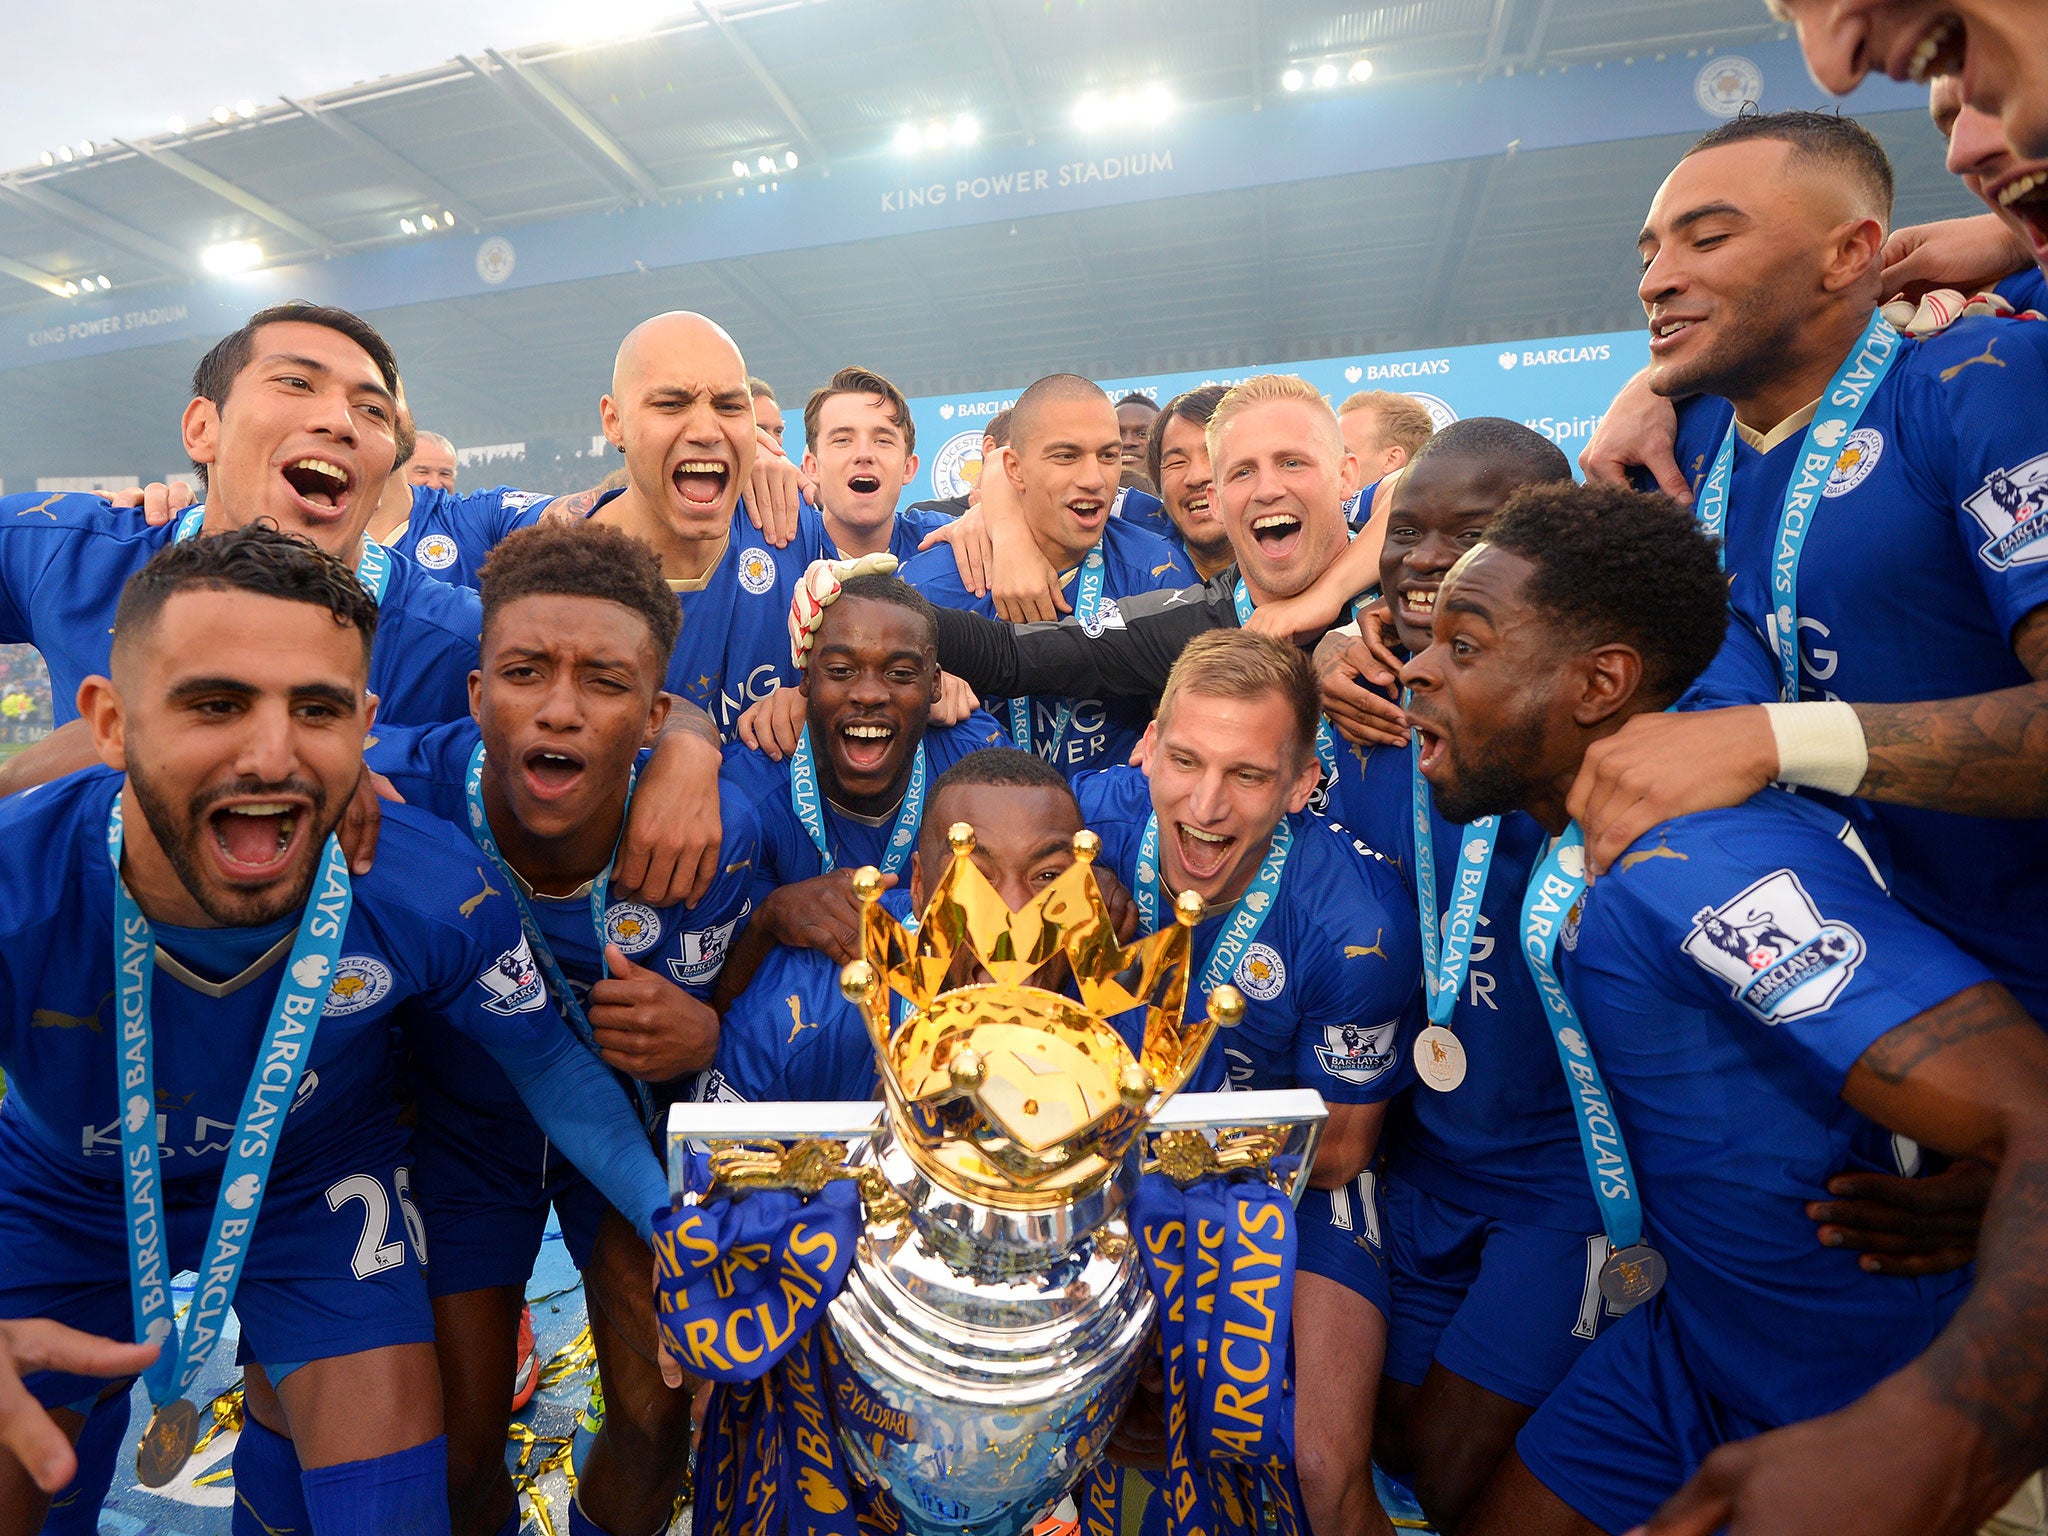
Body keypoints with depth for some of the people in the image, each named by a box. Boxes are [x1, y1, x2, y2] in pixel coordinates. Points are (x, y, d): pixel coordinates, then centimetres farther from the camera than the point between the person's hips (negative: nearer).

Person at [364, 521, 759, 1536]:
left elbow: (702, 1023, -12)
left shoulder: (711, 833, -27)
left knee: (656, 1423, 5)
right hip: (463, 1122, 0)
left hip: (627, 1119, 0)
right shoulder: (393, 795, -30)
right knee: (458, 1450, 9)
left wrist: (701, 1038, -35)